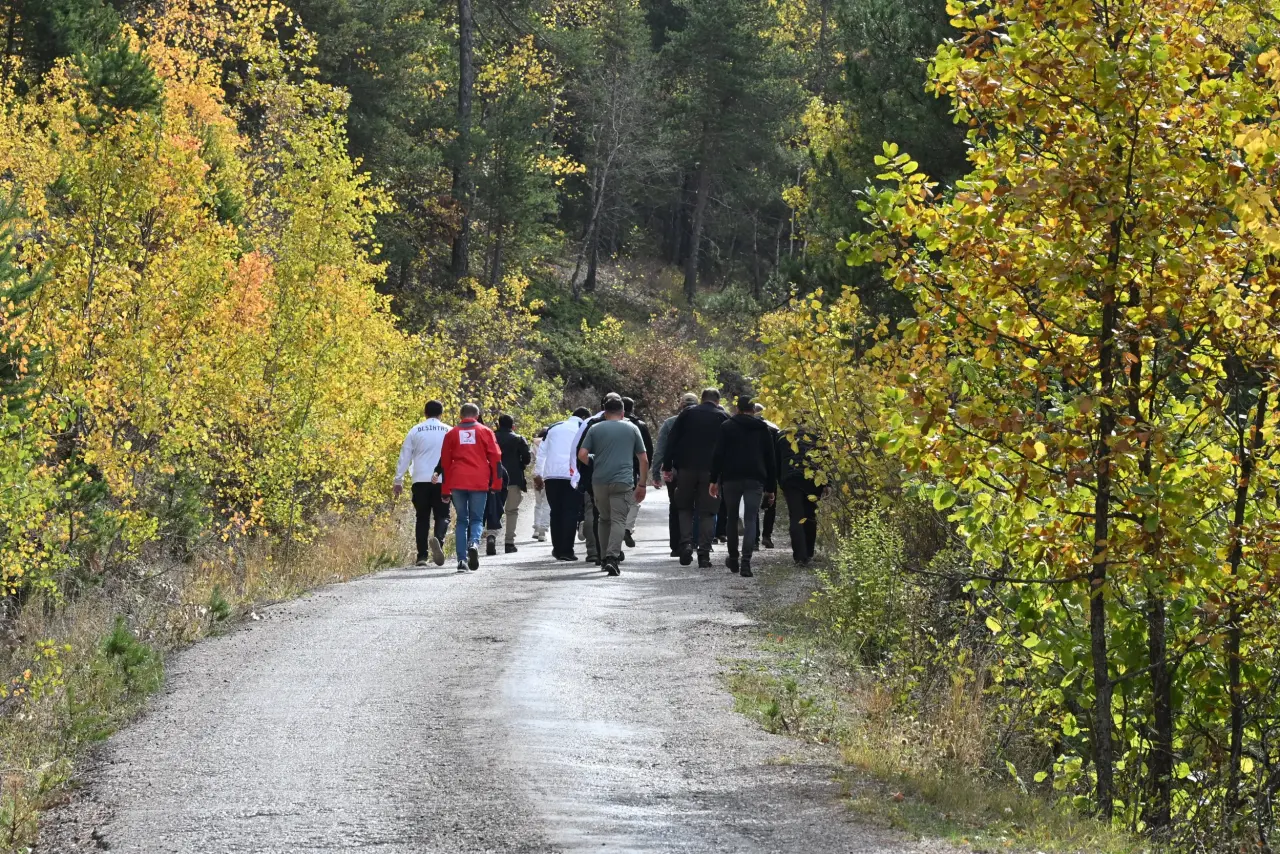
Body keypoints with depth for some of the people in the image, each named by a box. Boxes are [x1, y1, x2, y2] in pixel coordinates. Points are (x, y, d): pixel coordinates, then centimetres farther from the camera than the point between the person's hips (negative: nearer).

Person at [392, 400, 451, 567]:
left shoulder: (415, 431, 6)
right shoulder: (448, 431, 3)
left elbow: (405, 456, 7)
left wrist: (398, 480, 11)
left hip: (420, 480, 1)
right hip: (442, 481, -1)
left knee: (422, 517, 9)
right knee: (442, 516, 3)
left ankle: (422, 555, 3)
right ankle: (438, 539, -28)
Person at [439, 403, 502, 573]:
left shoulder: (452, 434, 12)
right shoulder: (485, 432, 8)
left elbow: (444, 462, 13)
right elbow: (495, 458, 3)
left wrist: (446, 490, 17)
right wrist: (496, 483, 7)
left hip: (457, 482, 1)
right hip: (479, 482, -1)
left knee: (462, 520, 9)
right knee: (476, 518, 7)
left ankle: (462, 559, -1)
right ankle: (474, 542, -24)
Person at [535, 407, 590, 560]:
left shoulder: (554, 428, 19)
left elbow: (542, 451, 18)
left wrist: (537, 474, 21)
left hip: (551, 474, 4)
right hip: (572, 476, -4)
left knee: (556, 512, 12)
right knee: (571, 512, -3)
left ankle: (557, 548, 12)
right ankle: (566, 550, -10)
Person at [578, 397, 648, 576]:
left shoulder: (595, 429, 8)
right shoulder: (632, 429, 8)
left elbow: (582, 455, -1)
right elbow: (644, 460, 7)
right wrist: (642, 485, 13)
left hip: (599, 482, 2)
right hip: (623, 481, -2)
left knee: (604, 520, 17)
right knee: (618, 520, -6)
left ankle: (604, 558, 20)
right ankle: (612, 557, -24)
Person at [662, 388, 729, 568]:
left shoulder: (688, 413, 5)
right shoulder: (723, 417, 3)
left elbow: (672, 440, 2)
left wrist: (667, 465, 4)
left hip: (686, 467, 1)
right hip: (711, 471, -1)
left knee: (685, 508, 16)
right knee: (707, 512, 3)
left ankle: (686, 543, -5)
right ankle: (704, 554, -3)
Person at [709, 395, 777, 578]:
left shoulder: (727, 427, 2)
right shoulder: (762, 429, 10)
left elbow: (718, 455, -4)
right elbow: (771, 460, 11)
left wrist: (714, 479, -1)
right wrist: (771, 487, 15)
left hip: (731, 479, -1)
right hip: (755, 480, 1)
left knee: (732, 518, 15)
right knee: (751, 520, -4)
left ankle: (733, 559, 23)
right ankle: (746, 561, -19)